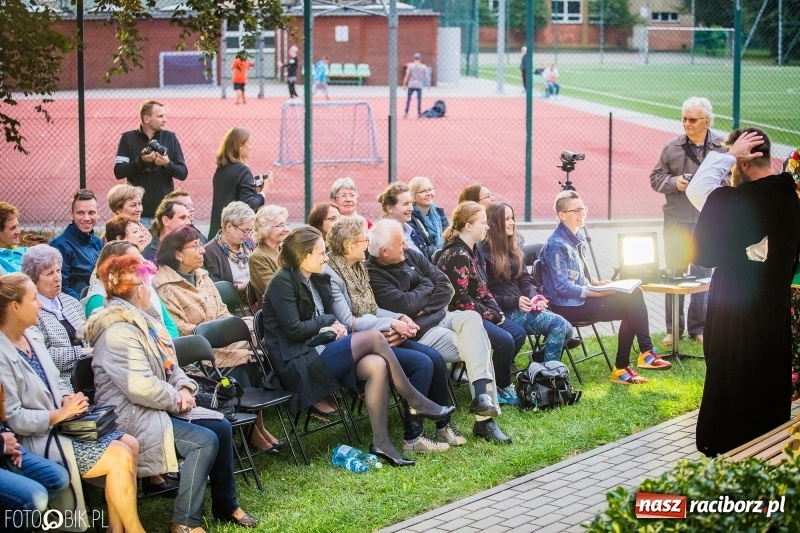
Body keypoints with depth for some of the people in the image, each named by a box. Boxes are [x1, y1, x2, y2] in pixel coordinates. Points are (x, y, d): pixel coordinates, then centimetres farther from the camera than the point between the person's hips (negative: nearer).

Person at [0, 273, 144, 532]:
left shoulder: (32, 336, 8)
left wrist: (68, 399, -2)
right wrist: (61, 413, -16)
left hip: (57, 424, 9)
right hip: (34, 439, -9)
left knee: (130, 444, -3)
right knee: (120, 457, -16)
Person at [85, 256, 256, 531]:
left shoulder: (142, 321, 14)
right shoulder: (118, 332, -21)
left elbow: (170, 366, 19)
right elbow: (141, 387, -29)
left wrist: (184, 388, -2)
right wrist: (178, 401, -15)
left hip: (157, 408, 10)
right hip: (131, 417, -10)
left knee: (221, 426, 1)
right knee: (205, 441, -22)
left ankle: (225, 505, 13)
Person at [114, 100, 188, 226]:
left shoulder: (170, 138, 6)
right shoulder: (128, 138, 2)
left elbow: (183, 173, 3)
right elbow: (118, 172, -4)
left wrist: (168, 164, -17)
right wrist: (140, 160, -19)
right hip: (139, 213, -2)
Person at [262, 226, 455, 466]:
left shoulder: (318, 281, 17)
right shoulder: (283, 282, -9)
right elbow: (294, 330, -16)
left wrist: (335, 327, -2)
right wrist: (328, 321, -3)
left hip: (317, 353, 8)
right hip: (296, 364, -8)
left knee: (377, 365, -21)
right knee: (373, 337, -21)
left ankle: (380, 442, -22)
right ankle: (416, 402, -10)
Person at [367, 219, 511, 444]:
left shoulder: (411, 256, 10)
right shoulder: (372, 276, -12)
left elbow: (446, 288, 9)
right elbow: (406, 305, -22)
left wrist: (424, 308, -8)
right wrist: (426, 287, -3)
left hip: (440, 317, 7)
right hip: (419, 333, -7)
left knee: (471, 318, -22)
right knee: (474, 345, -22)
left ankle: (482, 396, -28)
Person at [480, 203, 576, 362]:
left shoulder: (512, 248, 17)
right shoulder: (483, 252, -8)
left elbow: (525, 280, 15)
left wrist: (535, 298, -6)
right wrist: (514, 302, -19)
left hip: (520, 306, 8)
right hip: (504, 312, -8)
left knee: (566, 329, -12)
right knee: (558, 324, -21)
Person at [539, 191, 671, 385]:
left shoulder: (578, 239, 14)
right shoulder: (557, 245, -16)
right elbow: (562, 287, -20)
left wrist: (596, 284, 3)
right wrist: (595, 292, -19)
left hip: (581, 297, 9)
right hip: (566, 306, -9)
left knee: (633, 295, -9)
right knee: (630, 305, -18)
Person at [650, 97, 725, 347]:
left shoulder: (723, 147, -5)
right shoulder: (672, 147, 1)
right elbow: (655, 178, 7)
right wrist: (674, 182, -11)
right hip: (676, 221, 2)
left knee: (702, 274, 8)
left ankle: (698, 328, 19)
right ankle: (673, 329, 17)